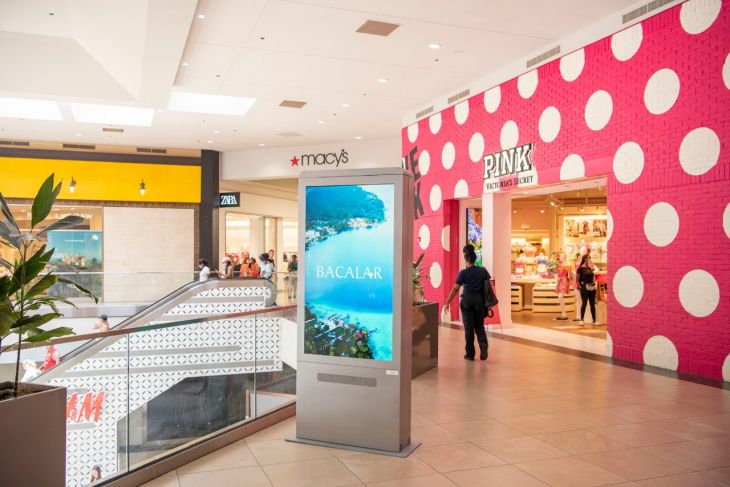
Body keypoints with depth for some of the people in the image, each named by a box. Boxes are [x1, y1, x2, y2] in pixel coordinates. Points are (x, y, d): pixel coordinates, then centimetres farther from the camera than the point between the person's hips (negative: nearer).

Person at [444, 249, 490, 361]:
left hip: (467, 300, -3)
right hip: (480, 300, 3)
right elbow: (488, 285, 5)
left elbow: (455, 289, -8)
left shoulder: (463, 272, -7)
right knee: (479, 326, 14)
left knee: (469, 327, 5)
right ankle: (484, 345, -12)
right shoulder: (482, 270, 2)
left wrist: (447, 303, -3)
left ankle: (470, 354, 9)